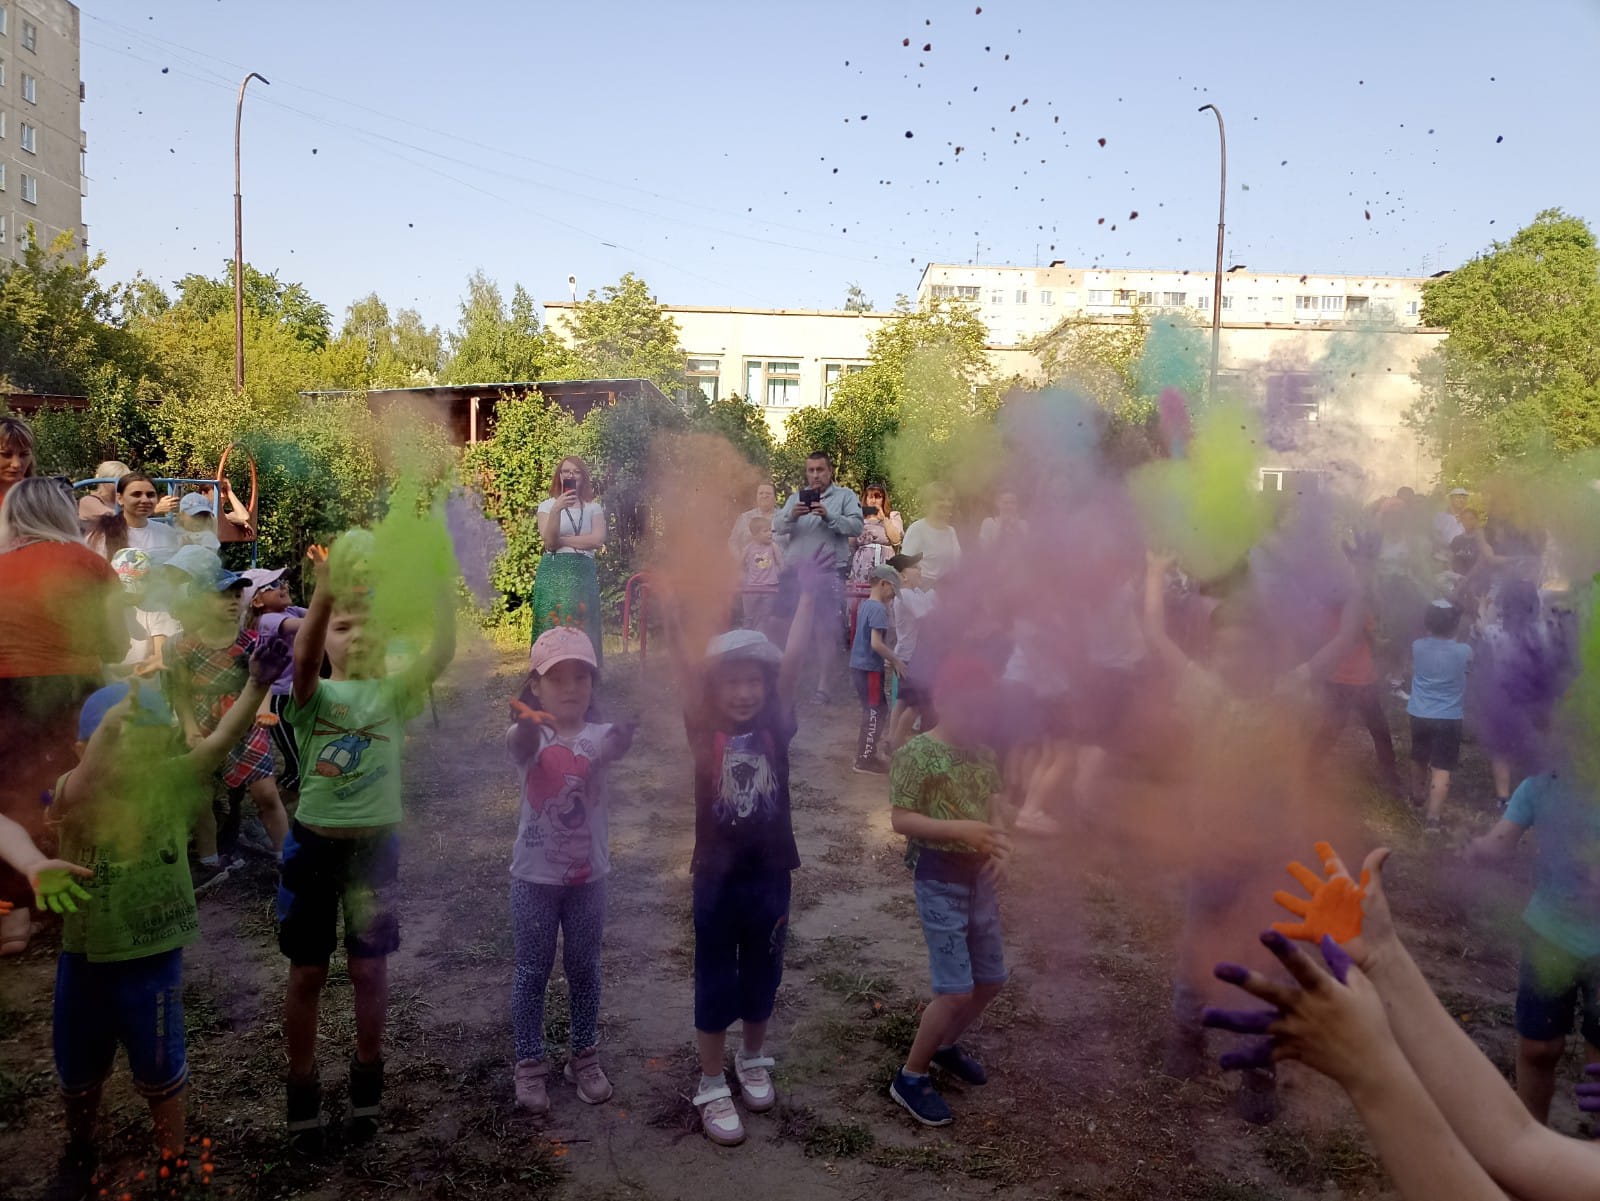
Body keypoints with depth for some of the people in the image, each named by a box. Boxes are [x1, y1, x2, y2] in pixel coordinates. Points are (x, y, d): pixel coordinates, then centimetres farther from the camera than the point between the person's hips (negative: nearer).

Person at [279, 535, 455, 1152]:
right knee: (307, 973, 9)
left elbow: (441, 653, -17)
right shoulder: (314, 696, -3)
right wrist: (326, 589, -43)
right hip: (315, 843, -1)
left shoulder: (392, 693, 1)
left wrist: (441, 585, -33)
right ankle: (303, 1093, 26)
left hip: (375, 844, 1)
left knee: (370, 970, 10)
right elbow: (301, 656, -27)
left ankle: (367, 1084, 29)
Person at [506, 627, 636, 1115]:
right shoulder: (529, 738, -12)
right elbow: (522, 744, -37)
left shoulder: (599, 737, -7)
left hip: (588, 875, 2)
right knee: (532, 973, 11)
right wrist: (527, 722, -62)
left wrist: (628, 722, -55)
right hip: (535, 877, -2)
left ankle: (584, 1057, 33)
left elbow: (619, 742, -30)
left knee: (584, 969, 16)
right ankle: (529, 1065, 28)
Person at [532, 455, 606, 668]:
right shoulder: (547, 505, 7)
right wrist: (557, 510, -22)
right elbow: (549, 541, -8)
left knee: (581, 629, -1)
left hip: (583, 574, 1)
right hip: (553, 573, -1)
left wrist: (561, 541, -7)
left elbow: (597, 540, -5)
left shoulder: (594, 508, 11)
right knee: (552, 627, -4)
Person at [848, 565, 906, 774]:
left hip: (859, 665, 9)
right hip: (870, 668, -9)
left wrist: (890, 659, 17)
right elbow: (876, 644, -24)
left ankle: (865, 751, 24)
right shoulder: (878, 609, -17)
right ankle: (865, 759, 2)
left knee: (872, 710, 17)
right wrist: (896, 660, -14)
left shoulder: (865, 605, 13)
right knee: (877, 711, -2)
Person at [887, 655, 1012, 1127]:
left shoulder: (985, 755, 6)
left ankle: (946, 1045, 40)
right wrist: (959, 827, -29)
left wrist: (1001, 845, -13)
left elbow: (995, 814, 9)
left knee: (990, 980, 16)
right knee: (956, 990, -8)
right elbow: (900, 820, -18)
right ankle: (910, 1077, 10)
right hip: (939, 877, -7)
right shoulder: (916, 754, -15)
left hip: (979, 876, 7)